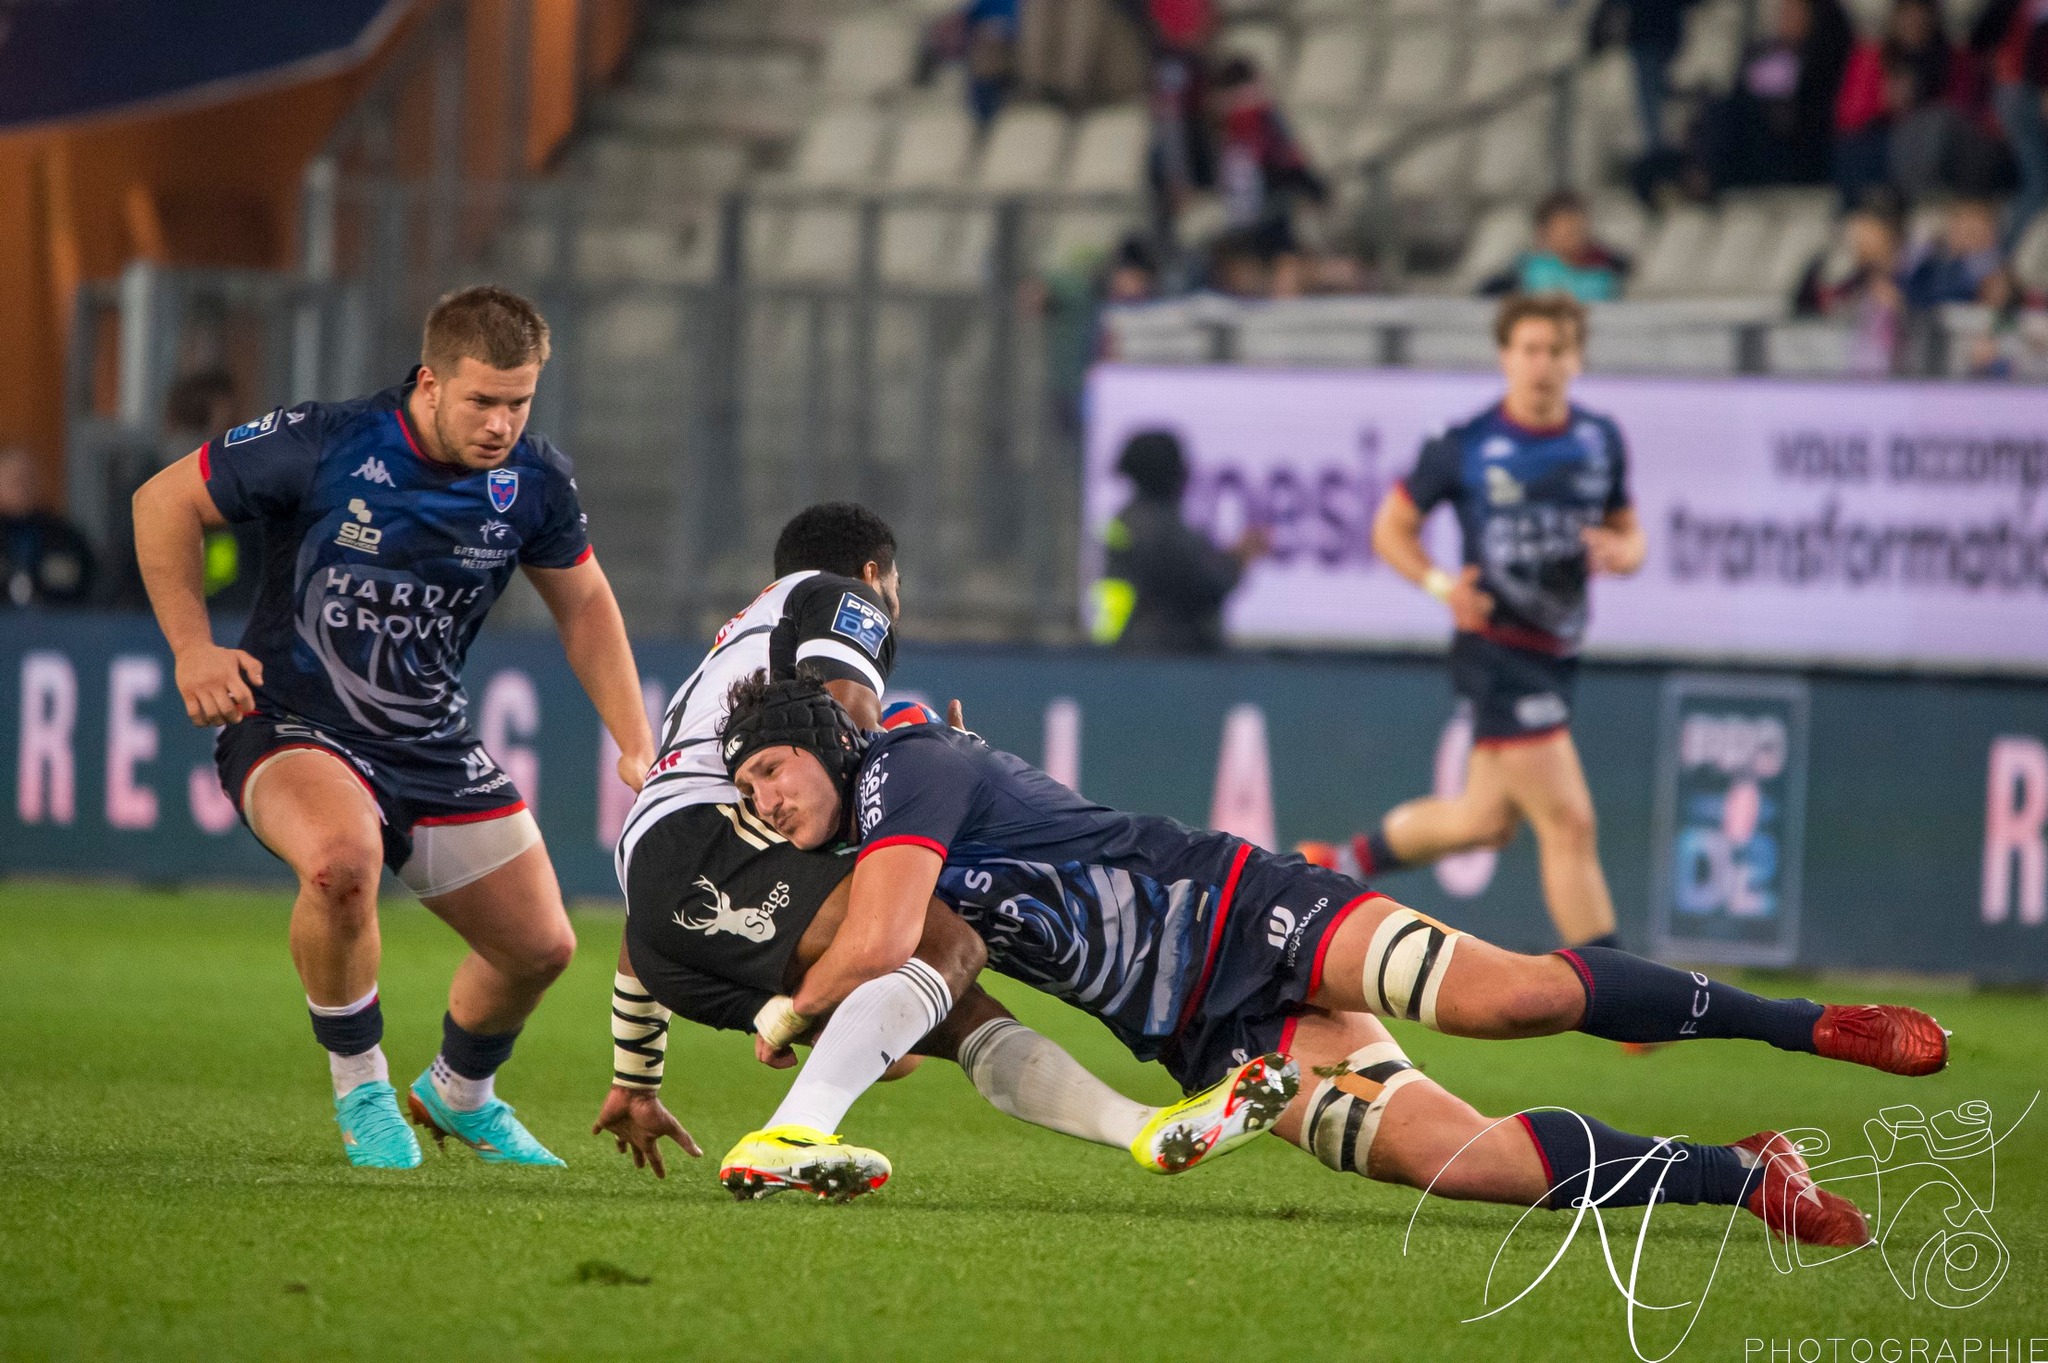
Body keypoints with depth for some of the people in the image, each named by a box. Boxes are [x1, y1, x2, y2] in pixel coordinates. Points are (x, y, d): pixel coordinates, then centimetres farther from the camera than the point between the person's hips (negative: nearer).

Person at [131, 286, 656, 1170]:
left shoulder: (533, 482, -6)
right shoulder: (322, 447, -19)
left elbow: (583, 604, 13)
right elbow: (165, 502, -6)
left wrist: (636, 746, 7)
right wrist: (192, 647, -13)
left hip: (433, 748, 5)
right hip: (292, 729, -5)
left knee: (540, 946, 6)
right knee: (342, 856, -38)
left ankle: (458, 1095, 40)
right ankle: (360, 1089, -13)